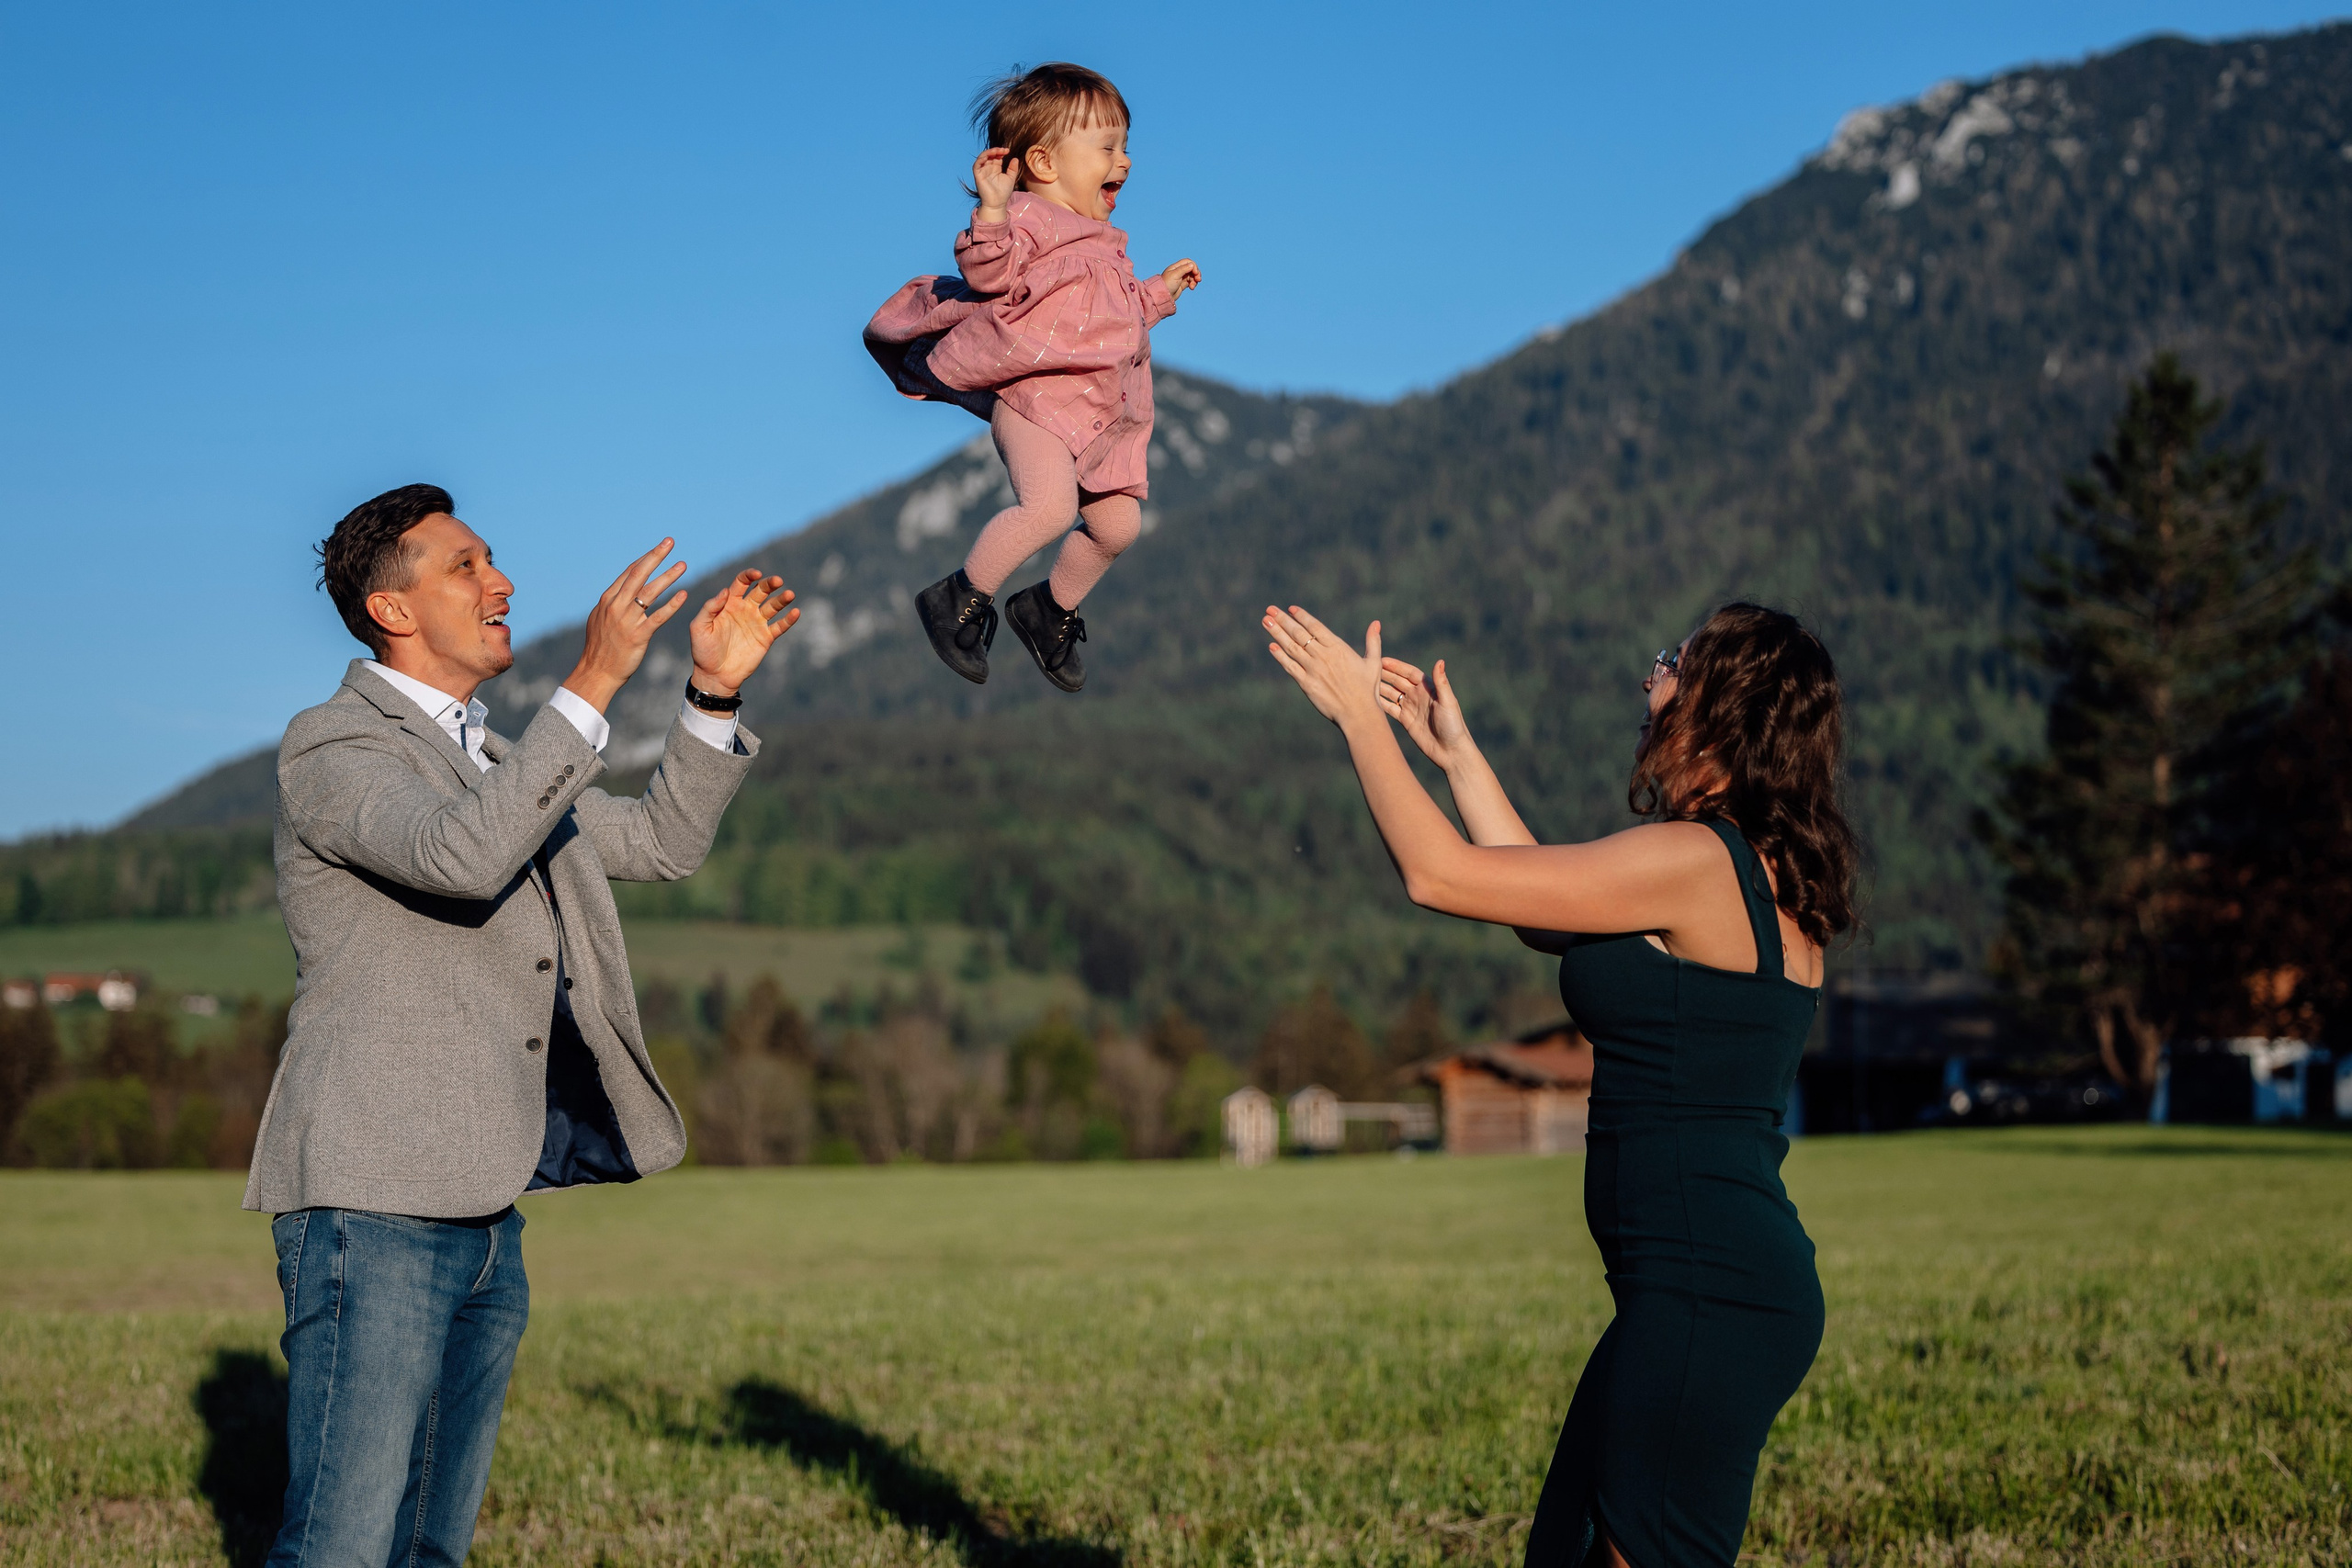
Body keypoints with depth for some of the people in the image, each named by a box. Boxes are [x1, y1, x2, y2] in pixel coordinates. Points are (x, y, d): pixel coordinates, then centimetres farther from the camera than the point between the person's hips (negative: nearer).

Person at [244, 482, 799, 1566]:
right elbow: (462, 856, -26)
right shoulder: (332, 749, -7)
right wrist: (593, 684, -28)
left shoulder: (489, 763, 22)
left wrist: (715, 693, 11)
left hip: (484, 1216, 9)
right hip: (374, 1206, -9)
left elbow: (661, 844, 24)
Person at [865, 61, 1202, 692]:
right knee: (1050, 503, -29)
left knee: (1117, 523, 8)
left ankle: (1052, 611, 31)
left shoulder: (1102, 245, 25)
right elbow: (989, 273, -21)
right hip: (1032, 395, -9)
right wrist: (992, 211, -34)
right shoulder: (1029, 216, -5)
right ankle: (961, 599, -11)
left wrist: (1161, 291, 38)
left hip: (1099, 413, 9)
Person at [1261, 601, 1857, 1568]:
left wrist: (1359, 716, 2)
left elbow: (1440, 874, -11)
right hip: (1723, 1277, 10)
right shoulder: (1766, 879, 15)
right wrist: (1453, 752, 30)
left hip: (1710, 1289, -10)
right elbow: (1549, 904, 26)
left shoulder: (1695, 861, -15)